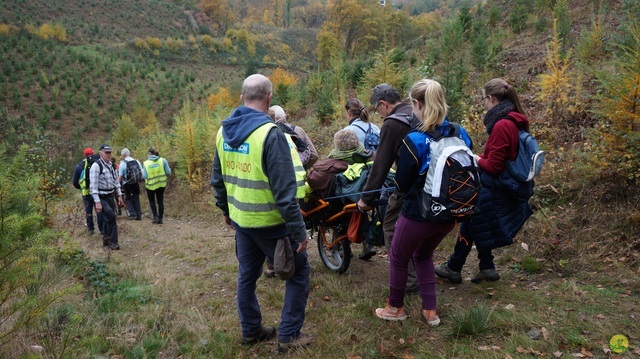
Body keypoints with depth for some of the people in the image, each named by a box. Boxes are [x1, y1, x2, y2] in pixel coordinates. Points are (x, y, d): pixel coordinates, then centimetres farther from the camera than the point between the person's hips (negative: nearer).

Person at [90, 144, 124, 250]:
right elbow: (93, 185, -18)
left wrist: (119, 196, 14)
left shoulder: (111, 165, 10)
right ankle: (113, 242, -8)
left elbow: (116, 181, 18)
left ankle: (106, 241, 28)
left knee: (109, 219, 12)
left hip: (110, 196, 7)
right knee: (111, 216, -18)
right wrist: (97, 202, -22)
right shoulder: (96, 166, -14)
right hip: (101, 198, -7)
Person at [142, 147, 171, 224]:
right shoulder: (163, 160, -9)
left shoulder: (146, 163, -11)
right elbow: (169, 172, -10)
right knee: (160, 201, 13)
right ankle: (160, 219, 14)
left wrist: (142, 171, 7)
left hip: (150, 185, -1)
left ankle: (155, 217, 6)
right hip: (161, 184, 1)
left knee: (151, 201, 18)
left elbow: (145, 176, -13)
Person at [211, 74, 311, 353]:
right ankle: (289, 335, 14)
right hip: (269, 222, -7)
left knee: (247, 275, 20)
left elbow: (218, 179, 12)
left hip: (240, 220, 7)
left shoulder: (223, 131, 3)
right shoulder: (270, 133, -21)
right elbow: (284, 190, -23)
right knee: (299, 271, 9)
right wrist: (299, 230, -16)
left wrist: (225, 210, 25)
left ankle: (251, 331, 34)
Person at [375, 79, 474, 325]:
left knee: (398, 258, 19)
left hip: (418, 214, -6)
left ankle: (395, 308, 37)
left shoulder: (414, 141, -22)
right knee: (423, 255, 29)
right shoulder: (460, 134, -5)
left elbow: (402, 184, -14)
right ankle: (430, 310, 31)